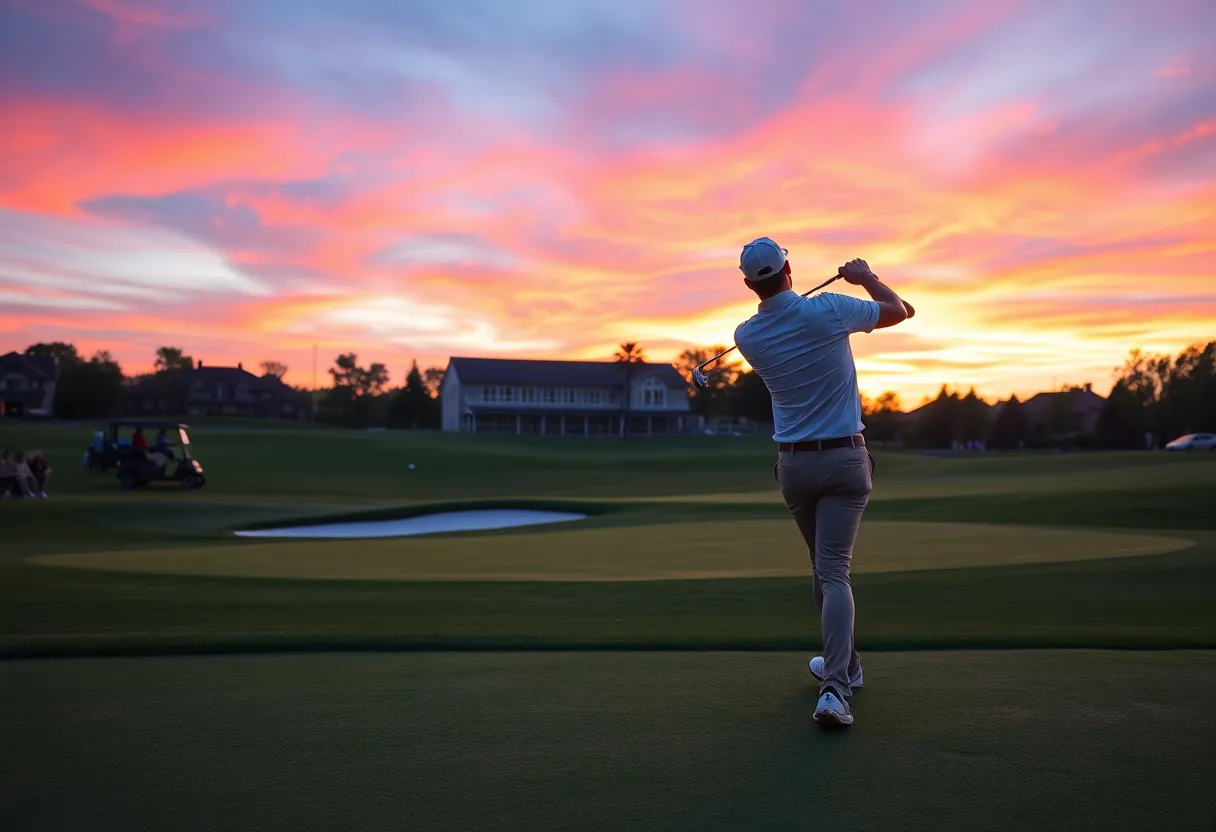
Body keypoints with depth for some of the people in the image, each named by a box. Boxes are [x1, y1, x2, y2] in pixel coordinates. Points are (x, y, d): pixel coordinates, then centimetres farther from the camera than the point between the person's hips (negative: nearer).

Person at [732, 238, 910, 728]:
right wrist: (865, 277, 22)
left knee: (823, 565, 19)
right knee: (834, 569, -7)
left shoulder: (747, 336, -3)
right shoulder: (827, 311, -11)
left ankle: (844, 666, 30)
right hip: (845, 458, -2)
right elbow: (898, 310, 6)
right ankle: (835, 685, -17)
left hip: (793, 464, 3)